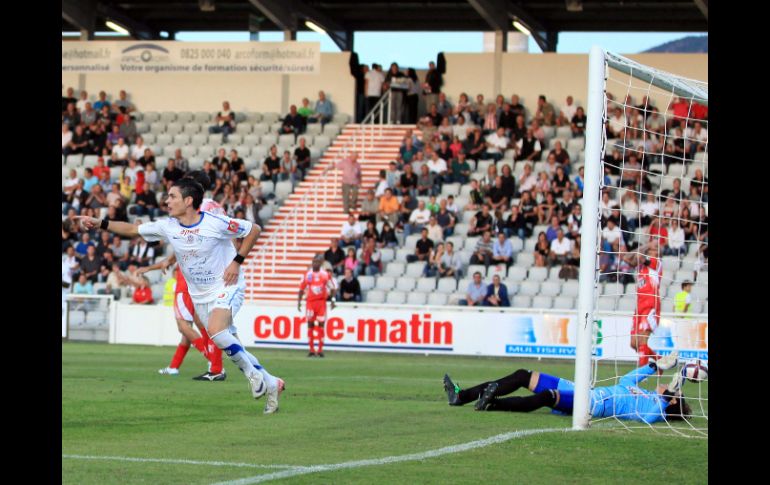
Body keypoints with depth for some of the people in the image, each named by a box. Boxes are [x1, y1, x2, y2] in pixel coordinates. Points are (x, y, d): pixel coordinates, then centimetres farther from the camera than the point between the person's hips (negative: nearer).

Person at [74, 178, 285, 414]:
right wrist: (100, 224, -7)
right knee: (231, 347, 8)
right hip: (200, 295, 6)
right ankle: (270, 384, 23)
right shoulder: (168, 227, -5)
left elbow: (254, 230, -10)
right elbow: (132, 230, 3)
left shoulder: (216, 223, -20)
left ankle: (253, 374, -12)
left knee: (215, 330, -32)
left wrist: (237, 262, -15)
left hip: (226, 287, -6)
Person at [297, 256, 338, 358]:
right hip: (310, 302, 2)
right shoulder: (307, 275, 4)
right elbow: (302, 289, 11)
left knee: (321, 325, -3)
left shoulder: (325, 275, -1)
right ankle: (311, 350, 7)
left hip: (321, 302, -2)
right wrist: (299, 301, 7)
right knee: (310, 325, 1)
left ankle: (320, 350, 1)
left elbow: (333, 287, 4)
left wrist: (333, 300, -6)